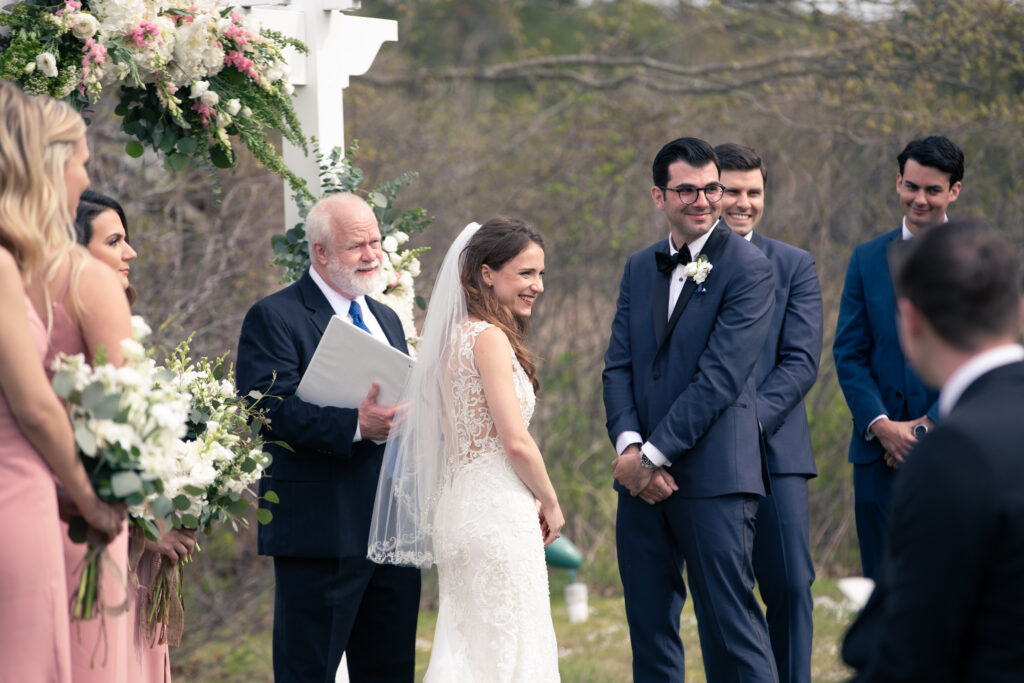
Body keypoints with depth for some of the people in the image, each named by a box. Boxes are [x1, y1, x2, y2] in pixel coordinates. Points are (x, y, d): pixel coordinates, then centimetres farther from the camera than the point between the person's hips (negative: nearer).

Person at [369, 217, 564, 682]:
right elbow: (515, 442, -17)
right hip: (498, 510, -9)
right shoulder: (490, 337, -13)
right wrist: (550, 503, -2)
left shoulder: (456, 335, 14)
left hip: (458, 505, 9)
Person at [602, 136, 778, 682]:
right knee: (648, 626, 11)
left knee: (729, 625, -8)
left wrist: (654, 454, -14)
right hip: (641, 477, 6)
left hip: (713, 478, -6)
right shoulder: (639, 268, 15)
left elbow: (719, 376, -13)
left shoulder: (748, 268, -6)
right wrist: (629, 445, -8)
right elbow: (618, 365, 9)